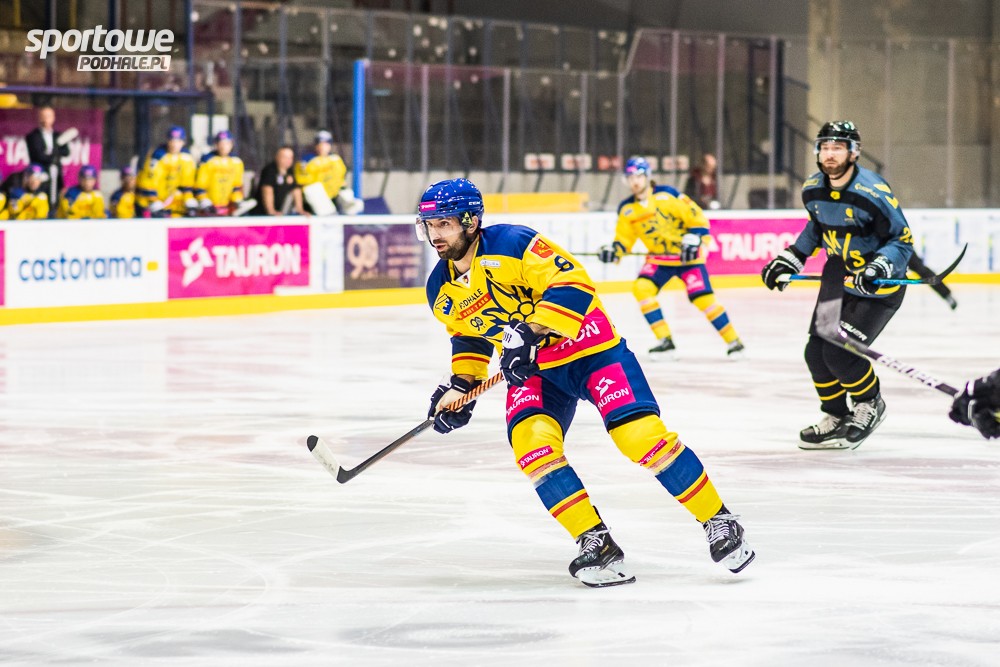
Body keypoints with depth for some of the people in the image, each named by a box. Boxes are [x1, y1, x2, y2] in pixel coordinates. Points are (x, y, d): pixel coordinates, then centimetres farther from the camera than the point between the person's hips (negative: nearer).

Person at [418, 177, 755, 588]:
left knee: (640, 434, -18)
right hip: (534, 369, 6)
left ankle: (719, 522, -4)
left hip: (588, 348, -6)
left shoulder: (511, 243, -21)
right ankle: (596, 544, -14)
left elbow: (572, 283, -27)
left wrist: (530, 331, -35)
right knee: (531, 442, -21)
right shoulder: (442, 292, 1)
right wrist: (461, 384, 7)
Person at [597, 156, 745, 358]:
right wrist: (614, 250, -12)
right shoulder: (626, 209, 1)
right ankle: (665, 341, -12)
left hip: (686, 256, -5)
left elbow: (696, 216, -13)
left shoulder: (666, 195, -14)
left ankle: (733, 340, 0)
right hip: (658, 259, 5)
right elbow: (624, 238, 7)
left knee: (702, 298, -14)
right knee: (642, 288, -19)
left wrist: (692, 240, -22)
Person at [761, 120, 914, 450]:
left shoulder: (873, 193, -26)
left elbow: (902, 240, -19)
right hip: (838, 275, 7)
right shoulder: (813, 190, -4)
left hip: (878, 286, -7)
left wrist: (879, 267, -34)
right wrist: (791, 259, 9)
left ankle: (870, 405, 12)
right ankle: (836, 417, 23)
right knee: (817, 352, 3)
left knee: (840, 353, -16)